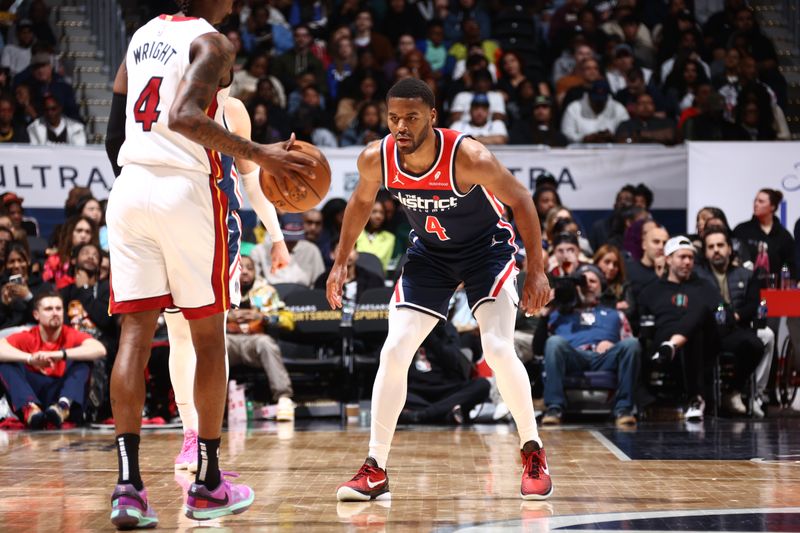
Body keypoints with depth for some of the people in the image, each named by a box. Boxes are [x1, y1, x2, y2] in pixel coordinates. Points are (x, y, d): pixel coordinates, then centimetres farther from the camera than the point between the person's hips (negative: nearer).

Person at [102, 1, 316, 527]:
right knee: (210, 339, 7)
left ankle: (128, 485, -8)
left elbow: (113, 132, 18)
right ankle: (208, 485, 11)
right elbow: (183, 116, -22)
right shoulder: (212, 43, -6)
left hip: (129, 188, 6)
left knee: (135, 333, 2)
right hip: (186, 192, -6)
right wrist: (259, 154, -22)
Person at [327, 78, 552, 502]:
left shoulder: (468, 157, -32)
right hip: (429, 252, 4)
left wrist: (536, 271, -20)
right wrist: (341, 262, 5)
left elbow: (520, 201, -19)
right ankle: (375, 471, -1)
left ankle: (533, 454, 3)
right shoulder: (376, 159, -20)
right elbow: (361, 201, 4)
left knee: (498, 349, -19)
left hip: (486, 247, -4)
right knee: (394, 351, -8)